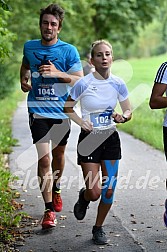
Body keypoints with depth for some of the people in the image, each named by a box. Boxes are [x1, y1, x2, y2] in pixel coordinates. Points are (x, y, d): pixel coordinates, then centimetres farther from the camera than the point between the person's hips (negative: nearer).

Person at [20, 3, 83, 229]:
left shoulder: (69, 51, -5)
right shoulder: (30, 47, 4)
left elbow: (80, 81, -9)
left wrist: (57, 73, -22)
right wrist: (24, 80, 9)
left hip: (61, 111, 0)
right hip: (38, 111, 0)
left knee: (58, 154, 17)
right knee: (44, 158, -11)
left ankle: (56, 189, 46)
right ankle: (49, 210, -8)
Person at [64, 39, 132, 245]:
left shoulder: (118, 84, -2)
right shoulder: (83, 84, -12)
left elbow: (128, 111, 8)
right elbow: (67, 107, 3)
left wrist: (122, 117, -15)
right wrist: (82, 122, -13)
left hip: (111, 139, 3)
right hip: (89, 141, -3)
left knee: (108, 191, 4)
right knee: (94, 193, -7)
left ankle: (98, 228, 27)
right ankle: (83, 197, 32)